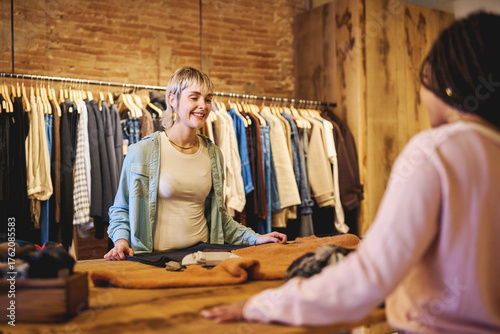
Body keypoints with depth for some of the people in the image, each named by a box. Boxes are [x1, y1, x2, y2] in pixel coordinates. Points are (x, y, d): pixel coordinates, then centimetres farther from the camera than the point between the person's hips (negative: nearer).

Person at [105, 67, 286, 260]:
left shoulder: (214, 154, 11)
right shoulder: (142, 152, -3)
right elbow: (122, 209, 7)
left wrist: (255, 238, 11)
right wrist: (121, 240, -11)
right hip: (158, 259, -3)